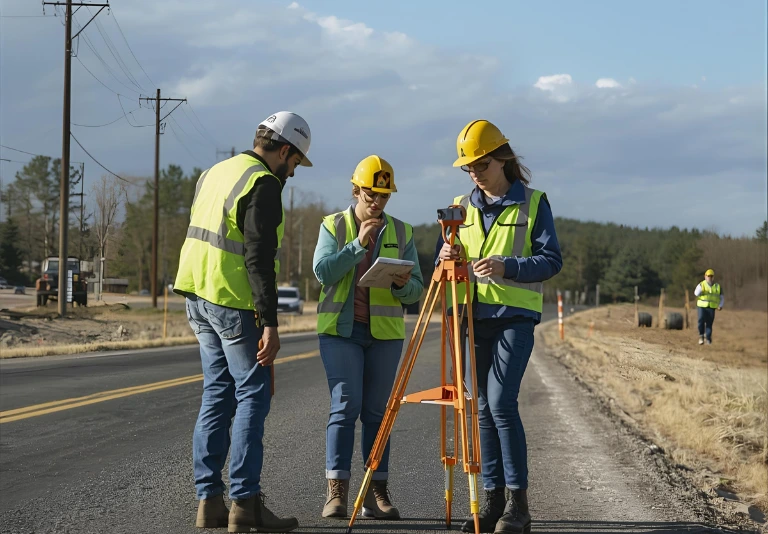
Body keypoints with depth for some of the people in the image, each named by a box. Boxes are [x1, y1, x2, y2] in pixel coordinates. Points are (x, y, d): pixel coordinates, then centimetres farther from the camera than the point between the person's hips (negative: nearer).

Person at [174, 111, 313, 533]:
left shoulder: (214, 173, 16)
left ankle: (209, 500, 11)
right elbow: (259, 259, -19)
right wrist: (270, 324, -20)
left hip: (198, 296, 9)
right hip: (234, 301, -9)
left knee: (218, 395, 12)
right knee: (253, 395, -4)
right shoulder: (262, 185, -12)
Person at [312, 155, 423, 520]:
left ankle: (377, 493, 6)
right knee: (345, 405, -10)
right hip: (340, 328, -2)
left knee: (377, 410, 3)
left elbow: (417, 289, 7)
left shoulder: (401, 232, 10)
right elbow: (322, 272, -9)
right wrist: (358, 244, -16)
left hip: (386, 331, 2)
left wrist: (403, 285, -16)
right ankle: (336, 491, -8)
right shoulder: (333, 226, 5)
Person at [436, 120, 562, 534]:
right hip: (474, 316, 5)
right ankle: (493, 499, 10)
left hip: (515, 315, -5)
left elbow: (551, 259, -5)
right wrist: (446, 257, -7)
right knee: (483, 407, 4)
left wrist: (506, 266, -21)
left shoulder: (533, 203, 0)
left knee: (501, 402, -15)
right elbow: (445, 258, 17)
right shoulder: (462, 206, 13)